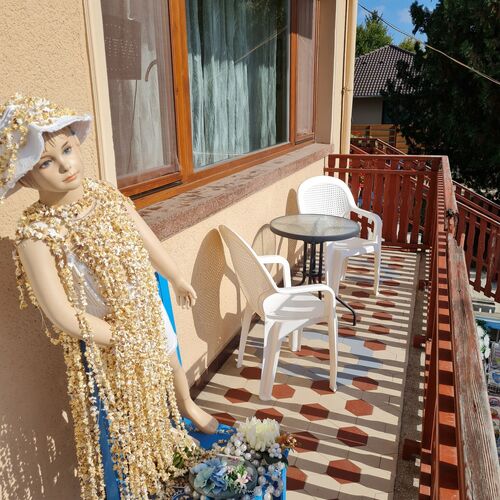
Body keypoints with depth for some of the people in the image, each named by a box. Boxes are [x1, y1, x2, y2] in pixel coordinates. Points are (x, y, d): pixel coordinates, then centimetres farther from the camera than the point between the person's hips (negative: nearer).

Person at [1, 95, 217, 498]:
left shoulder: (107, 195, -11)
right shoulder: (36, 235, -28)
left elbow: (148, 241, 4)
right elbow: (64, 317, -27)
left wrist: (178, 280, 16)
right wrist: (123, 337, -19)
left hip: (150, 315, 6)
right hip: (103, 344, -5)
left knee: (170, 364, 32)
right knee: (119, 422, 17)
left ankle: (188, 408, 67)